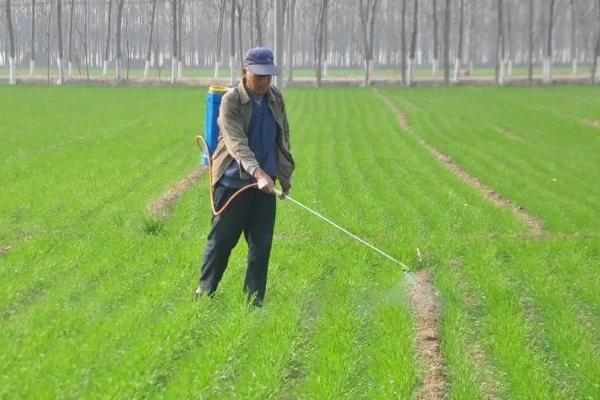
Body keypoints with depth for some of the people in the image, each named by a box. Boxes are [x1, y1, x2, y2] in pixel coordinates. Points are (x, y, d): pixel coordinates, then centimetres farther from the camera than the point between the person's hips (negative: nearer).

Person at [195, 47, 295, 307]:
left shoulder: (275, 98, 7)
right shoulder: (231, 100, -12)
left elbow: (283, 138, 17)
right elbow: (236, 142, -24)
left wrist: (285, 175, 15)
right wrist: (258, 172, -36)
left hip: (265, 183, 5)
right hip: (234, 182, -5)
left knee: (261, 244, 5)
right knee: (221, 240, 4)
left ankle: (254, 300, 14)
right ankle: (204, 293, 19)